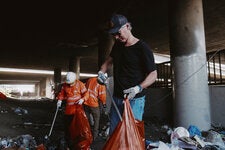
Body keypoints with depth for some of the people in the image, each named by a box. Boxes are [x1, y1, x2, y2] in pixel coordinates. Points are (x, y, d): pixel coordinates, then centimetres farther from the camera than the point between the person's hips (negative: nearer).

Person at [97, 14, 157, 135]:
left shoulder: (142, 48, -11)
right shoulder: (117, 46, 10)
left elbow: (153, 74, -10)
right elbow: (109, 61, 24)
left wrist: (138, 88, -26)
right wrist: (101, 72, 3)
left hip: (135, 99, -6)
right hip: (117, 97, 7)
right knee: (113, 133, 13)